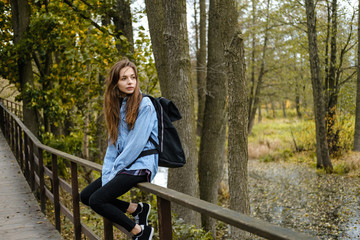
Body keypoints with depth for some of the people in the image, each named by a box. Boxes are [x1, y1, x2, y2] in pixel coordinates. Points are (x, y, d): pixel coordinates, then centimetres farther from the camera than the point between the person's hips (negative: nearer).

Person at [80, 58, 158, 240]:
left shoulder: (144, 105, -12)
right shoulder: (117, 106, 12)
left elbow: (136, 144, -16)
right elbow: (113, 144, 10)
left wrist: (115, 171, -11)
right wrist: (107, 174, -2)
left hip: (140, 166, -9)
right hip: (121, 167, 9)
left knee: (96, 200, -19)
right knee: (85, 196, 5)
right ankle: (137, 209, 3)